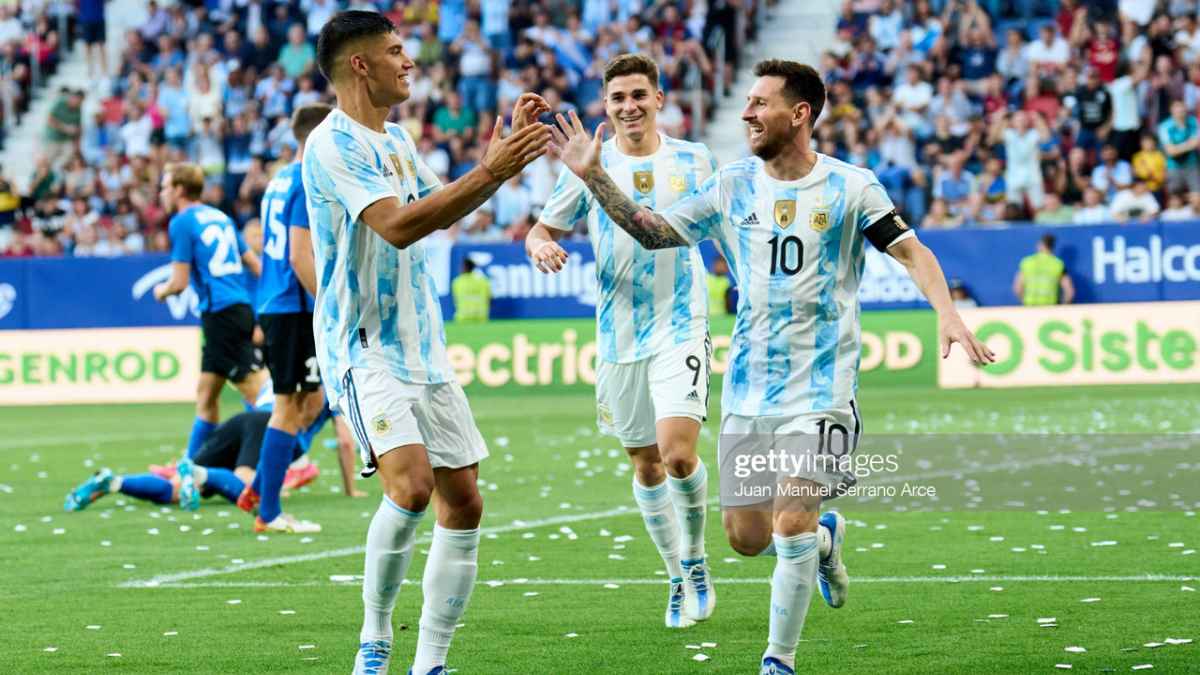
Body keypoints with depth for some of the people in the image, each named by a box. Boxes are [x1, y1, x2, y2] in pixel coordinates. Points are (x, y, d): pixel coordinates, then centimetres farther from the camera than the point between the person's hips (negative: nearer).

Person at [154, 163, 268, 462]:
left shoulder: (182, 223, -6)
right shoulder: (220, 217, 18)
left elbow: (180, 282, -8)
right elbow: (254, 263, 18)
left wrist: (162, 291, 13)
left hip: (220, 311, -8)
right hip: (240, 307, 8)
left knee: (256, 390, -11)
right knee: (206, 393, 15)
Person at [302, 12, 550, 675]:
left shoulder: (395, 140, 15)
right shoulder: (333, 144, -14)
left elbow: (443, 211, 30)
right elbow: (397, 225, -26)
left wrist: (504, 155, 18)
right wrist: (489, 171, -27)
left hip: (422, 347, 9)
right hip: (363, 349, -9)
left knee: (462, 501, 4)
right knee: (411, 483, -26)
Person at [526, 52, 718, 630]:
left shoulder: (694, 161, 3)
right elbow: (543, 230, 8)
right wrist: (540, 247, -14)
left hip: (681, 327, -2)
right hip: (618, 337, 2)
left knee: (678, 453, -18)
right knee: (646, 466, 9)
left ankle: (696, 561, 7)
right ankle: (679, 580, 26)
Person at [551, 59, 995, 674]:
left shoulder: (850, 187, -5)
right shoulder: (733, 186, 5)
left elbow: (911, 251, -4)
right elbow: (653, 232, 10)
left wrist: (946, 312, -21)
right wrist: (593, 177, 0)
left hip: (822, 388, -4)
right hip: (748, 389, 4)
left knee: (791, 524, -15)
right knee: (746, 537, 5)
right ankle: (824, 536, 38)